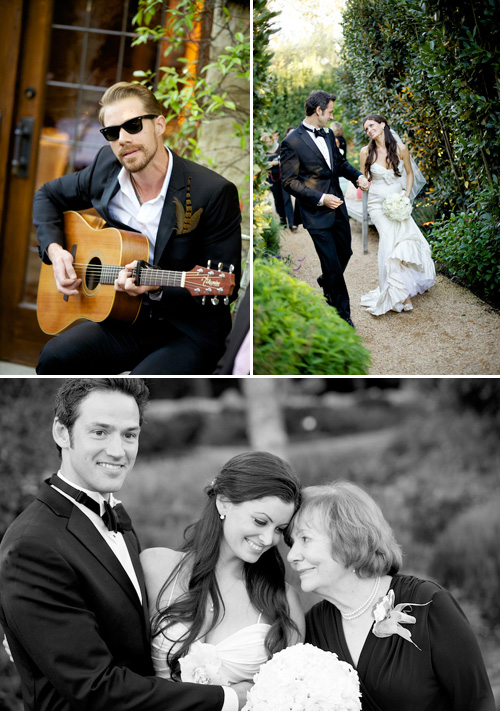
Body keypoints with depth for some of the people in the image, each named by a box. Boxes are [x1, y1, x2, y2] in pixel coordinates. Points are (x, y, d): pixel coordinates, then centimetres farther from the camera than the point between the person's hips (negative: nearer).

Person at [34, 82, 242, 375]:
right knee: (54, 359, -19)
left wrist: (157, 288, -28)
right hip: (126, 317, 5)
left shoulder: (215, 192, -16)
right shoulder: (106, 166, 2)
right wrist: (54, 249, 1)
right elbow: (48, 195, 20)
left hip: (190, 329, -5)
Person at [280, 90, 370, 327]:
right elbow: (289, 181, -15)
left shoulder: (328, 134, 8)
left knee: (345, 252, 18)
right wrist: (320, 198, -21)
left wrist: (358, 176, 3)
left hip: (338, 207, 7)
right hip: (316, 214, -7)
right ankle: (343, 312, 12)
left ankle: (326, 282, 48)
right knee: (332, 262, -2)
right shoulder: (292, 142, -15)